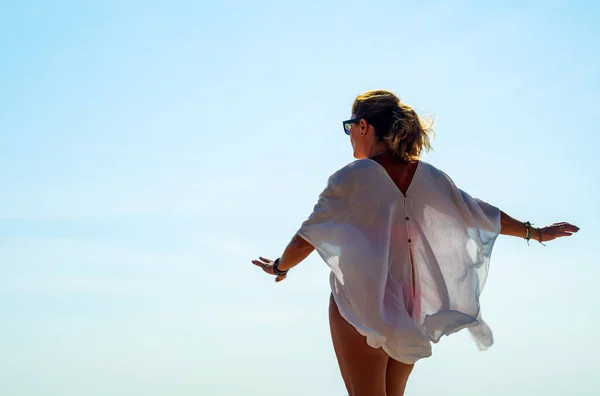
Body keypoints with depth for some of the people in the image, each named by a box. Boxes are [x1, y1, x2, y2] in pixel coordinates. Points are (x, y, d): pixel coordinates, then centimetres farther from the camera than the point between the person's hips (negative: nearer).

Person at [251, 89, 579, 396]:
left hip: (360, 307, -5)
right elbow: (483, 214, 12)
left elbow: (306, 239, -10)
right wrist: (535, 232, 25)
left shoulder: (352, 178, -13)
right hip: (408, 313, 6)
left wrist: (280, 267, 9)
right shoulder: (428, 178, 3)